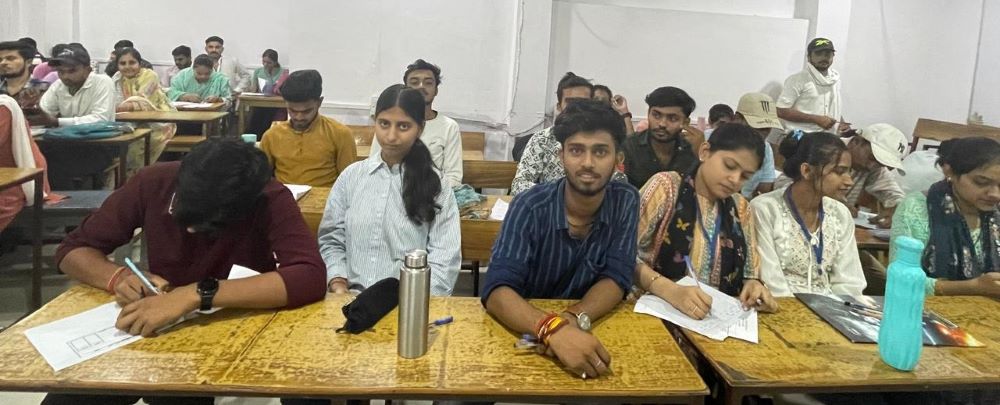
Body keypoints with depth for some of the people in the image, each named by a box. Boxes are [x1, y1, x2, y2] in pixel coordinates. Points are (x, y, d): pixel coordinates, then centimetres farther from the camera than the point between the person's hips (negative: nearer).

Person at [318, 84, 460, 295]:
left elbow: (444, 261, -3)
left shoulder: (436, 185, 2)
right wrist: (339, 287, -5)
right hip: (352, 297, 1)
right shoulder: (351, 176, 9)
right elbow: (331, 241, 11)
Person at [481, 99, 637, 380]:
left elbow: (617, 279, -10)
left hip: (589, 332, 3)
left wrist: (574, 319, -29)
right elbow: (497, 291, -26)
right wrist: (553, 328, -44)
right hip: (525, 334, -2)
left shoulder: (625, 202, -7)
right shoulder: (530, 207, -16)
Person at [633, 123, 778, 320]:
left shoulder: (741, 209, 11)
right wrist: (670, 290, -26)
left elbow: (750, 272, 15)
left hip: (717, 317, 5)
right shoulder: (666, 186, -4)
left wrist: (754, 285, -8)